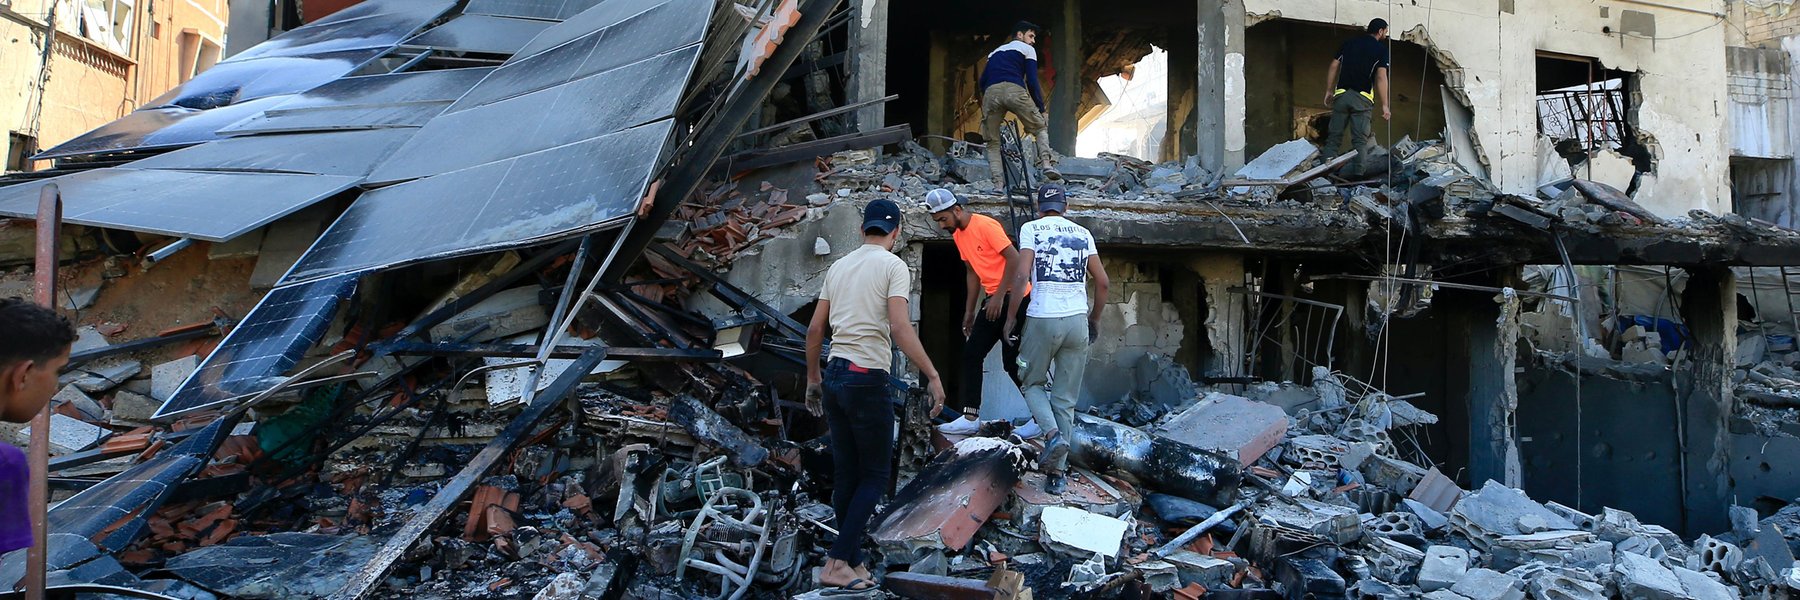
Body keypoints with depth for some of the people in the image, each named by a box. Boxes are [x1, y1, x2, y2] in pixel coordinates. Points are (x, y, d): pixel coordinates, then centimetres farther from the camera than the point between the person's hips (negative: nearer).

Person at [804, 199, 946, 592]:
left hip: (834, 376, 7)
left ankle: (853, 563, 20)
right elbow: (900, 328, -17)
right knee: (874, 475, 3)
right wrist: (932, 377, -15)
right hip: (867, 379, -7)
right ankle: (836, 563, -3)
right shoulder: (893, 266, -5)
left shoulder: (838, 266, 14)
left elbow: (814, 329, 15)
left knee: (847, 475, 13)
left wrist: (812, 378, 25)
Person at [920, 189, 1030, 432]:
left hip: (1014, 298, -9)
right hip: (993, 300, 9)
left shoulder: (986, 225, -17)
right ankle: (970, 418, 6)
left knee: (1013, 362, -7)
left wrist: (999, 297, -21)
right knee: (971, 355, 4)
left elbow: (1014, 259, -20)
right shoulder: (958, 235, 10)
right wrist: (969, 311, 16)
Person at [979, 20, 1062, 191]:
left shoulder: (995, 52, 36)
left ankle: (998, 183, -2)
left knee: (992, 142, 10)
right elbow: (1032, 81, 8)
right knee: (1041, 127, 12)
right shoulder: (1027, 49, 20)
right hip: (1014, 90, -3)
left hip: (991, 93, 4)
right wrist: (1041, 108, 10)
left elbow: (983, 81, 26)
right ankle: (1047, 164, -10)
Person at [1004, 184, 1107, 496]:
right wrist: (1095, 319, 22)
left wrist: (1010, 316, -2)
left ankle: (1053, 434, -10)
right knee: (1066, 399, 9)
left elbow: (1021, 275, -11)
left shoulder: (1031, 229, 1)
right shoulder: (1082, 233, 11)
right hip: (1077, 320, 3)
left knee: (1033, 383, 17)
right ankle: (1057, 473, 8)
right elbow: (1103, 282, 10)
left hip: (1042, 319, -3)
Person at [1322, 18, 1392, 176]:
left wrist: (1329, 91, 17)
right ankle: (1359, 173, -7)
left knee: (1334, 136, 6)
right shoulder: (1381, 49, 2)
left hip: (1341, 95, 3)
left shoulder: (1349, 43, 14)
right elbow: (1381, 77, -7)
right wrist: (1384, 105, -7)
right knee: (1360, 139, -1)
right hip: (1362, 98, -3)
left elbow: (1333, 67, 10)